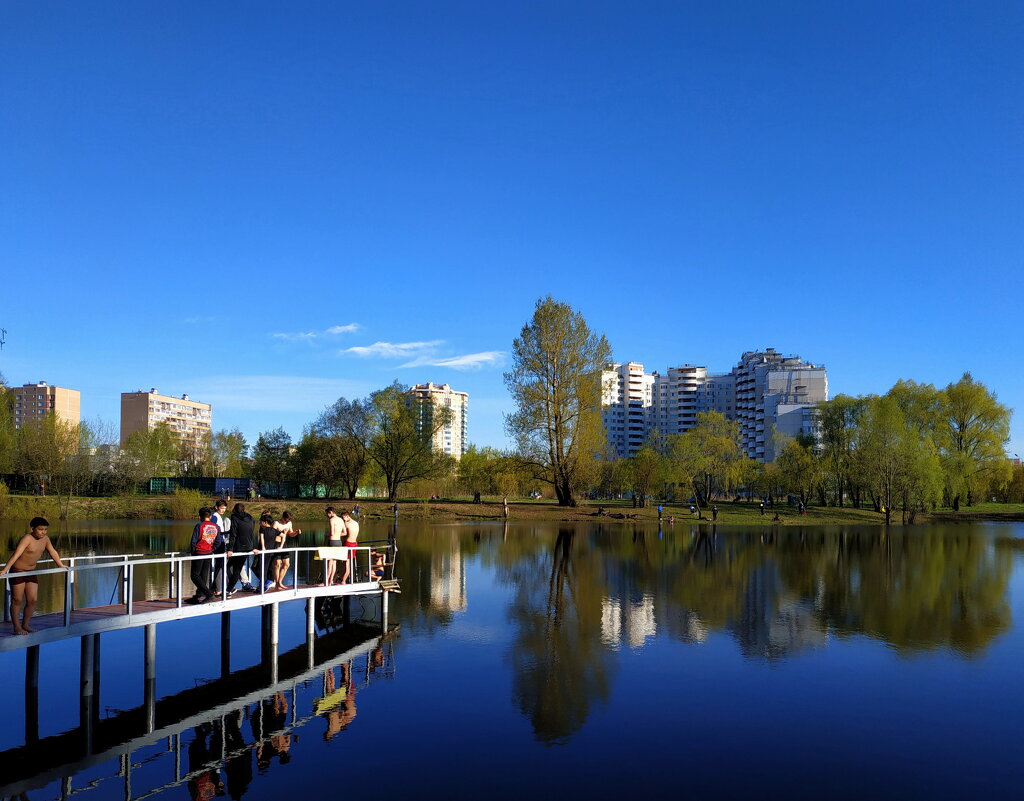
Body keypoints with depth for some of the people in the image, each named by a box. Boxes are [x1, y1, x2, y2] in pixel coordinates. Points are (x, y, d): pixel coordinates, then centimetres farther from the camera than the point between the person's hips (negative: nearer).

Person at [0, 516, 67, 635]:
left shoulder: (45, 539, 0)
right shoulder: (27, 539, -21)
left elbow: (53, 552, 15)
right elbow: (16, 555, -30)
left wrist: (61, 565, 26)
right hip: (17, 571, -6)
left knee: (32, 600, 5)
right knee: (17, 600, 1)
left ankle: (25, 625, 18)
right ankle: (17, 627, 7)